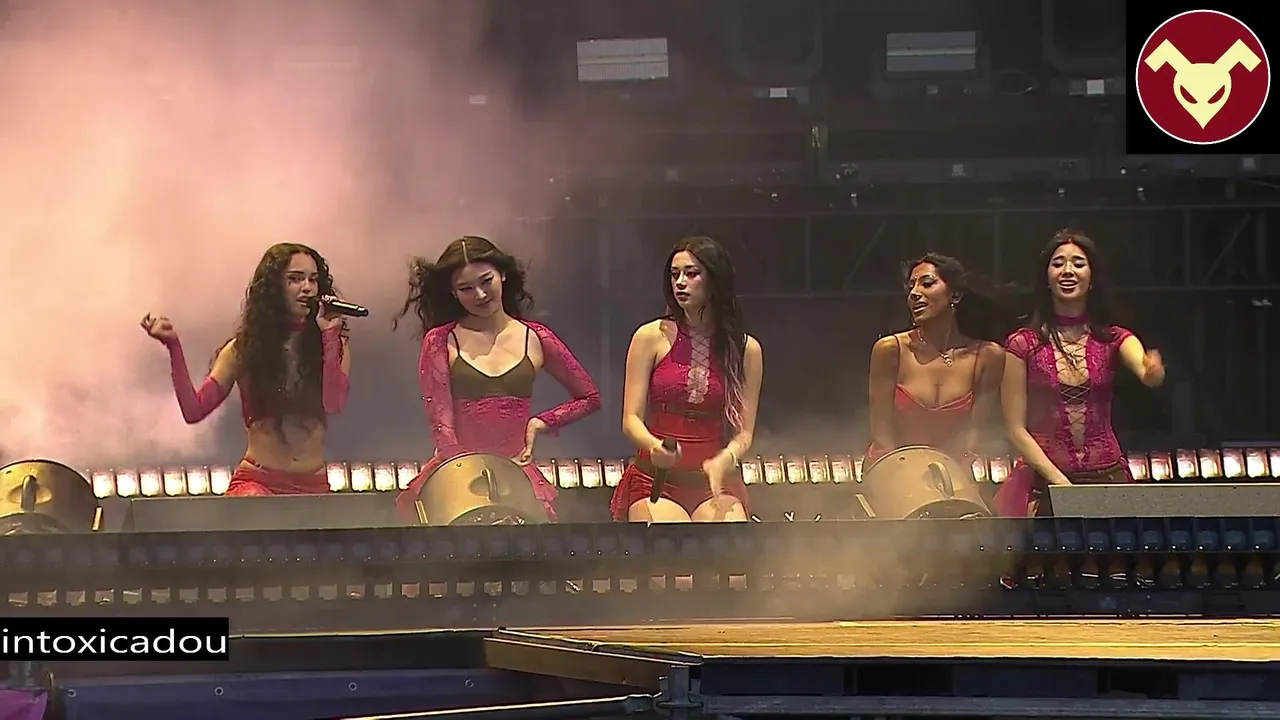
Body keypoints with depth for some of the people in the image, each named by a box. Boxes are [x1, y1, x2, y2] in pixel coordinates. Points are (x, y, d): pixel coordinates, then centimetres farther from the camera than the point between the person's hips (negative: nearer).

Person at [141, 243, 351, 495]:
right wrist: (173, 345, -10)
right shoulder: (244, 350, 6)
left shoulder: (333, 345, 8)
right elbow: (194, 410, -2)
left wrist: (329, 335, -9)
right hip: (257, 481, -2)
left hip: (314, 486, 2)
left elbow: (333, 405, -10)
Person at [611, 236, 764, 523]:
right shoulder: (651, 338, 2)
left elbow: (744, 432, 3)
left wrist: (724, 461, -20)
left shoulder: (745, 349, 5)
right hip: (656, 481, -1)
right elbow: (631, 419, -1)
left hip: (715, 486, 1)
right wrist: (655, 447, -24)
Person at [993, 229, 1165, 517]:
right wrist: (1059, 481, -13)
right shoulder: (1024, 345, 1)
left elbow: (1147, 373, -16)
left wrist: (1152, 372, -41)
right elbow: (1016, 430, -2)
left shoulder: (1113, 340, 6)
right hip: (1043, 485, -1)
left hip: (1107, 477, 1)